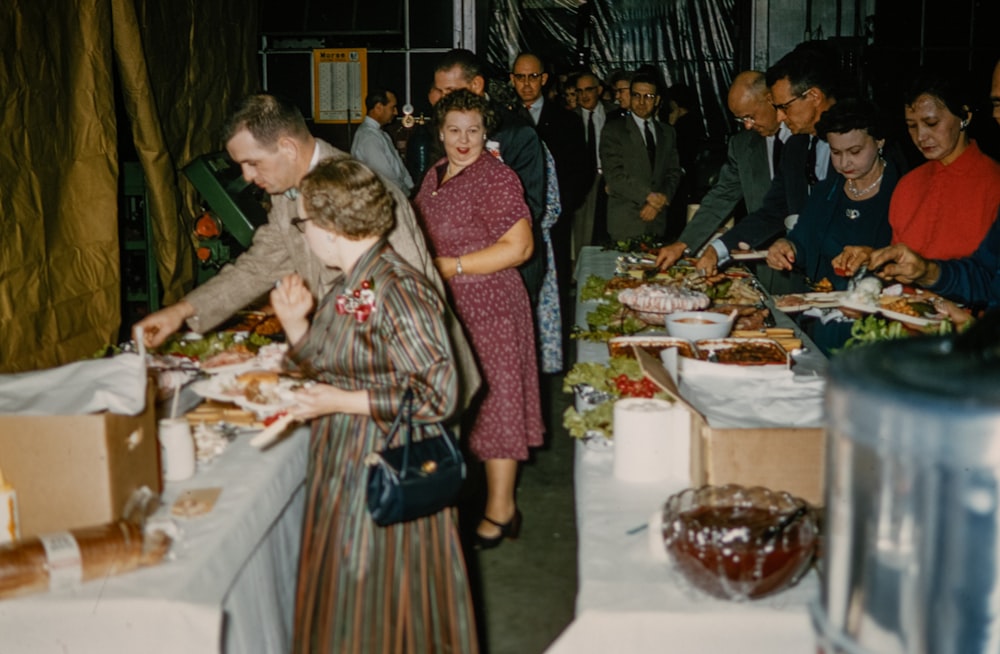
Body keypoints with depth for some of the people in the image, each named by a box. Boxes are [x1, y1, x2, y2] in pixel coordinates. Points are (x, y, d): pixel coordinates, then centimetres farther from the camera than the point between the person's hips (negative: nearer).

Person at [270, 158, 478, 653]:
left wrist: (343, 402, -21)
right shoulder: (348, 286, 8)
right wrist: (296, 322, 0)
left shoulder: (397, 291, -21)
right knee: (341, 607, 20)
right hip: (342, 473, 9)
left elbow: (437, 396, -24)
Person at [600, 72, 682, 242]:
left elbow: (673, 173, 12)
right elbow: (613, 175, -8)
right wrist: (648, 196, -13)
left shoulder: (667, 133, 17)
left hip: (658, 221, 4)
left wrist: (660, 201, -6)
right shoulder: (613, 130, 1)